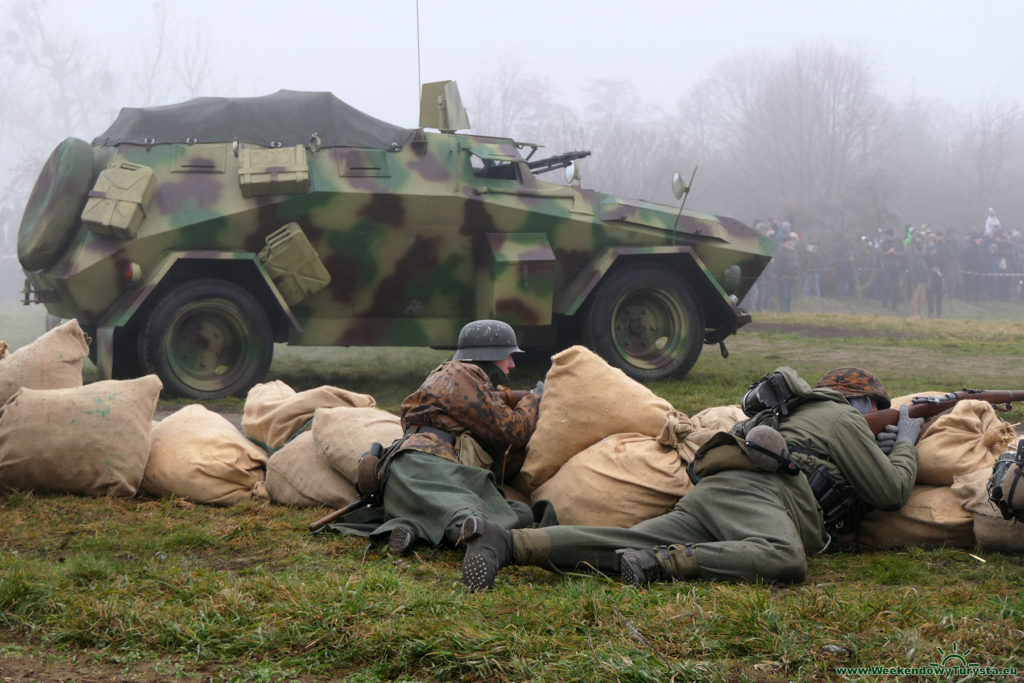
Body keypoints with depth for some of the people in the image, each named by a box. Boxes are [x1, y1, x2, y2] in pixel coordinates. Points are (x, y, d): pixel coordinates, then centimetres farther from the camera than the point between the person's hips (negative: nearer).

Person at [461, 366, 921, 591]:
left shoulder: (805, 412, 41)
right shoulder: (844, 419, 16)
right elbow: (891, 490, 13)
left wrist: (880, 448, 55)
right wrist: (905, 443, 32)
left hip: (707, 496, 8)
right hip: (753, 491, -8)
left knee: (632, 544, -15)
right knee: (784, 559, -35)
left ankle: (504, 542, -33)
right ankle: (660, 564, -45)